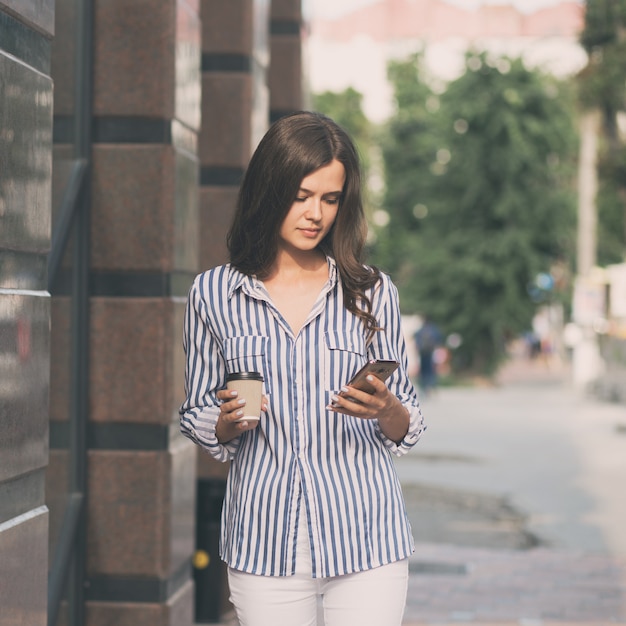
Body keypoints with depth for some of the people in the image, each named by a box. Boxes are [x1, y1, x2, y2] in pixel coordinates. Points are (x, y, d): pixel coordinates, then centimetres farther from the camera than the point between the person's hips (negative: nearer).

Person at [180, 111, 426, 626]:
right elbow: (199, 419, 11)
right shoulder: (213, 293, 5)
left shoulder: (372, 292, 6)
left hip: (364, 539, 0)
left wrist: (387, 411, -12)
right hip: (265, 545, 0)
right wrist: (230, 422, -10)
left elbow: (405, 429, 10)